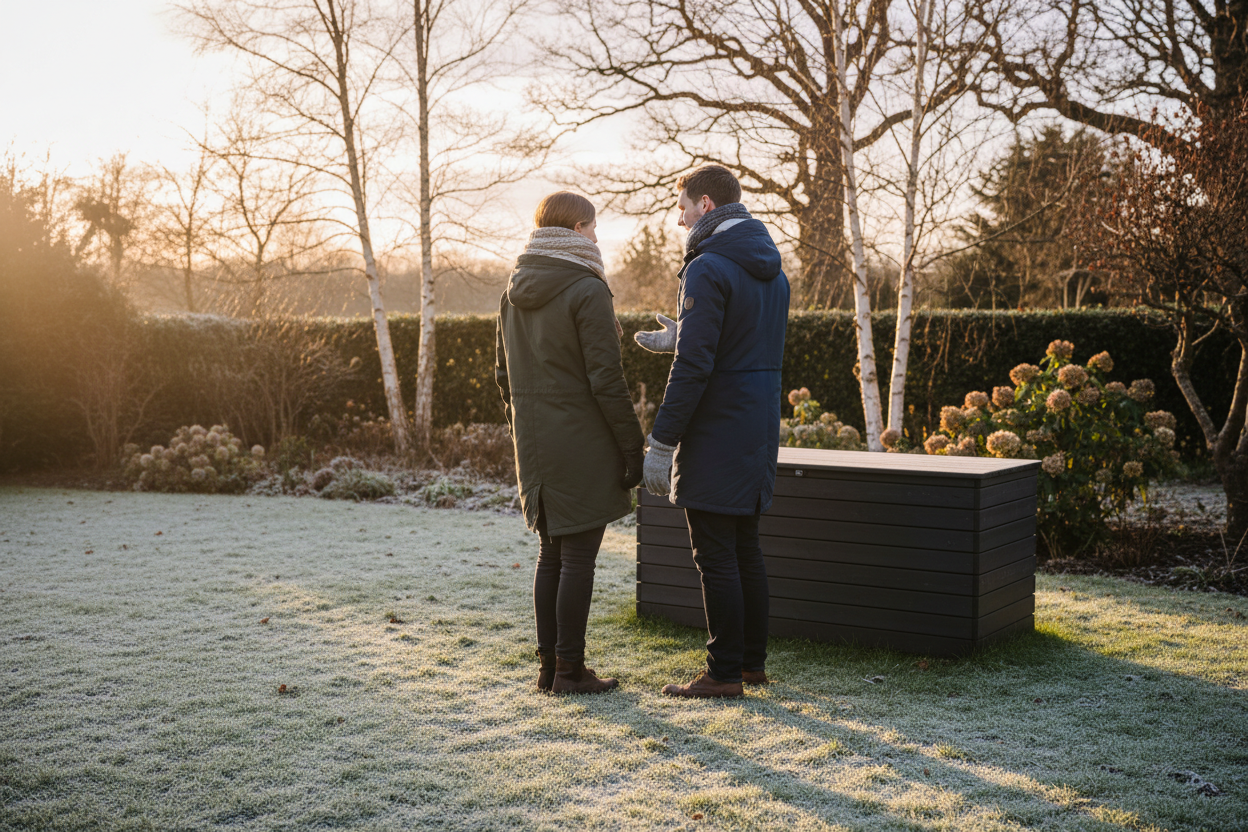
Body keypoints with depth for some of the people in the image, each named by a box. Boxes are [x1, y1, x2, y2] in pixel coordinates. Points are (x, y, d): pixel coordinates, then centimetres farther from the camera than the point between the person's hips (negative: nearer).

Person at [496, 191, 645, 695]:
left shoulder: (514, 293, 9)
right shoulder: (587, 292, -14)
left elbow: (504, 373, 15)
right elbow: (606, 380, -16)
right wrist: (632, 446, -10)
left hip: (534, 443, 7)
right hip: (582, 443, -7)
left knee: (551, 554, 15)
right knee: (577, 558, 0)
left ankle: (549, 665, 20)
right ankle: (569, 669, 6)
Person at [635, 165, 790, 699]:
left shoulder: (709, 269, -16)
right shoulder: (771, 269, 13)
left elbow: (694, 365, -21)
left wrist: (661, 442, -17)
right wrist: (678, 338, 26)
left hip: (715, 435, -9)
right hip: (759, 432, 9)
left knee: (716, 557, -2)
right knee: (746, 549, 16)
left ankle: (725, 673, 3)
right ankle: (753, 660, 23)